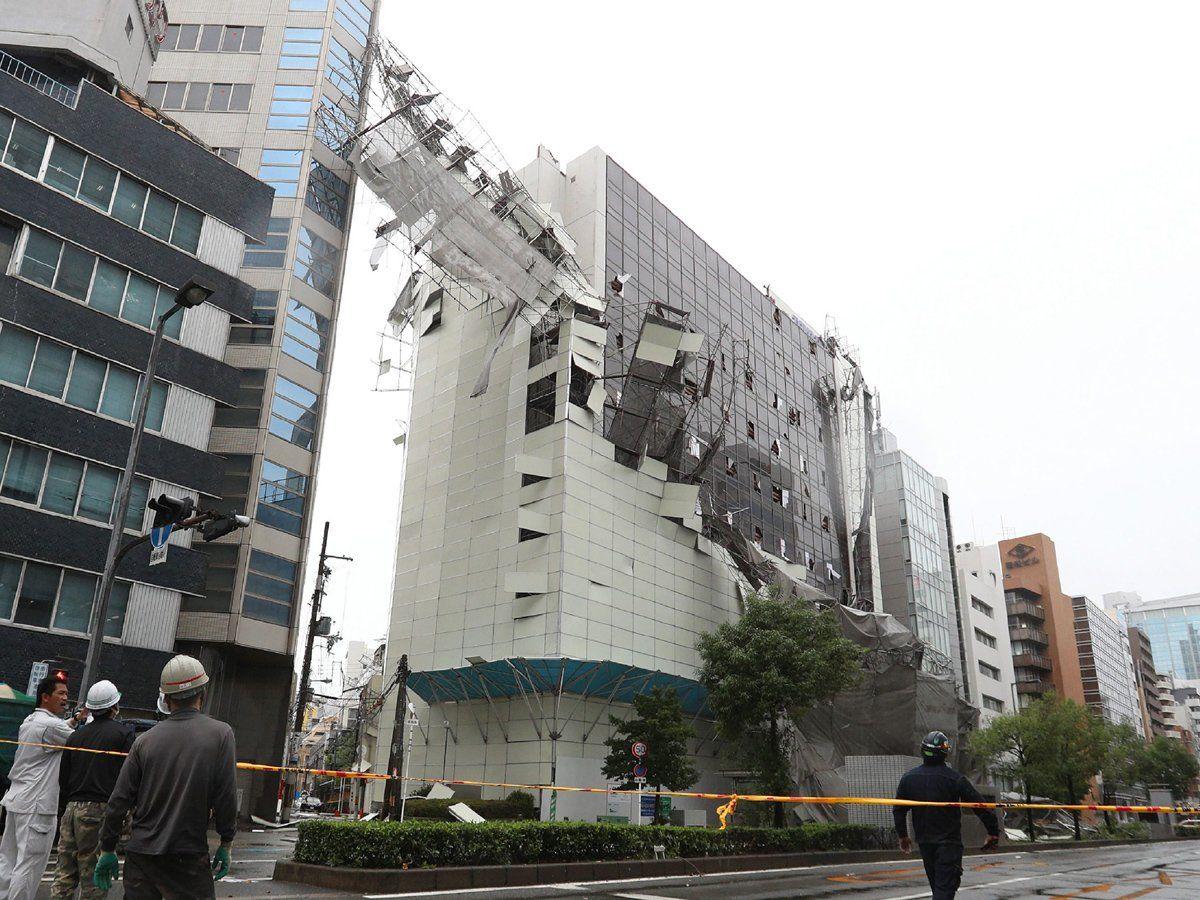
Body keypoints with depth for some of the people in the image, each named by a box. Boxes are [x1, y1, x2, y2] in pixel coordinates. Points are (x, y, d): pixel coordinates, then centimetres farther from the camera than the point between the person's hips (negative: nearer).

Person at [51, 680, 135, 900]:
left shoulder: (76, 735, 12)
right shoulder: (124, 732, -5)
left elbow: (63, 780, 15)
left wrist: (63, 810, 22)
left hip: (72, 808, 6)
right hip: (99, 808, -5)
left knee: (65, 873, 12)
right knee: (93, 876, 1)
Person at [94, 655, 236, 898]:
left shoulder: (145, 740, 2)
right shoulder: (220, 733, -8)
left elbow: (119, 800, 3)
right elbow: (226, 796, -10)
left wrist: (107, 850, 14)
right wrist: (226, 844, 1)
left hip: (141, 854, 4)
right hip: (189, 856, -3)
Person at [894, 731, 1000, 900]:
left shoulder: (908, 778, 0)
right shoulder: (955, 778, -14)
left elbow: (898, 809, 8)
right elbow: (980, 806, -12)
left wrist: (902, 835, 21)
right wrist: (993, 832, 1)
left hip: (924, 842, 5)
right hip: (949, 843, -4)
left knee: (936, 884, 20)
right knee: (945, 886, -4)